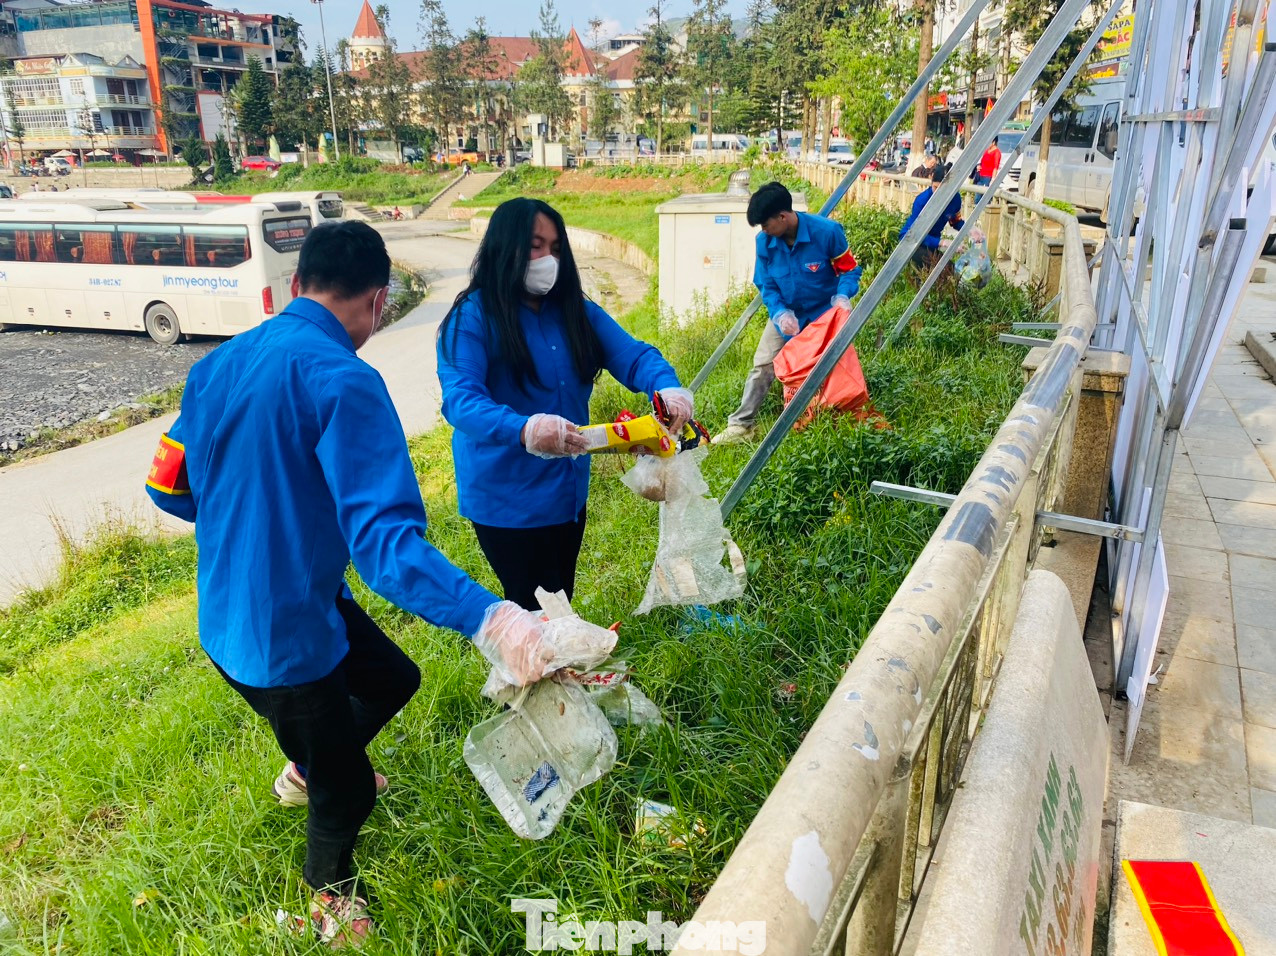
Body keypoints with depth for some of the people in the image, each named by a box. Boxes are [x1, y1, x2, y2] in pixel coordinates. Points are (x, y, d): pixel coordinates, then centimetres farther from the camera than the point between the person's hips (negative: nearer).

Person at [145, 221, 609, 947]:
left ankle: (309, 769, 50)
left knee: (394, 678, 26)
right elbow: (386, 539, -38)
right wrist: (490, 619, -48)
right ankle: (330, 892, 46)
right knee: (348, 790, 17)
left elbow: (169, 487, 12)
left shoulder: (220, 363, 0)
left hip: (230, 615, 8)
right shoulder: (341, 380, -26)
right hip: (283, 637, -8)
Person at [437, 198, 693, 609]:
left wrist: (667, 387, -29)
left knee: (560, 604, 23)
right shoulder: (473, 316, -14)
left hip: (568, 492, 6)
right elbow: (460, 399, -26)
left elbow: (632, 355, -6)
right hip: (505, 498, -6)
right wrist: (523, 429, -46)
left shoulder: (575, 310, 3)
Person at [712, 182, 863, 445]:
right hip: (786, 313, 2)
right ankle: (742, 424, -1)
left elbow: (849, 269, -11)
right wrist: (780, 313, -23)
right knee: (762, 365, -7)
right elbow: (766, 285, -6)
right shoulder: (764, 242, -15)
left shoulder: (827, 232, -24)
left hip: (823, 312, -2)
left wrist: (842, 296, -30)